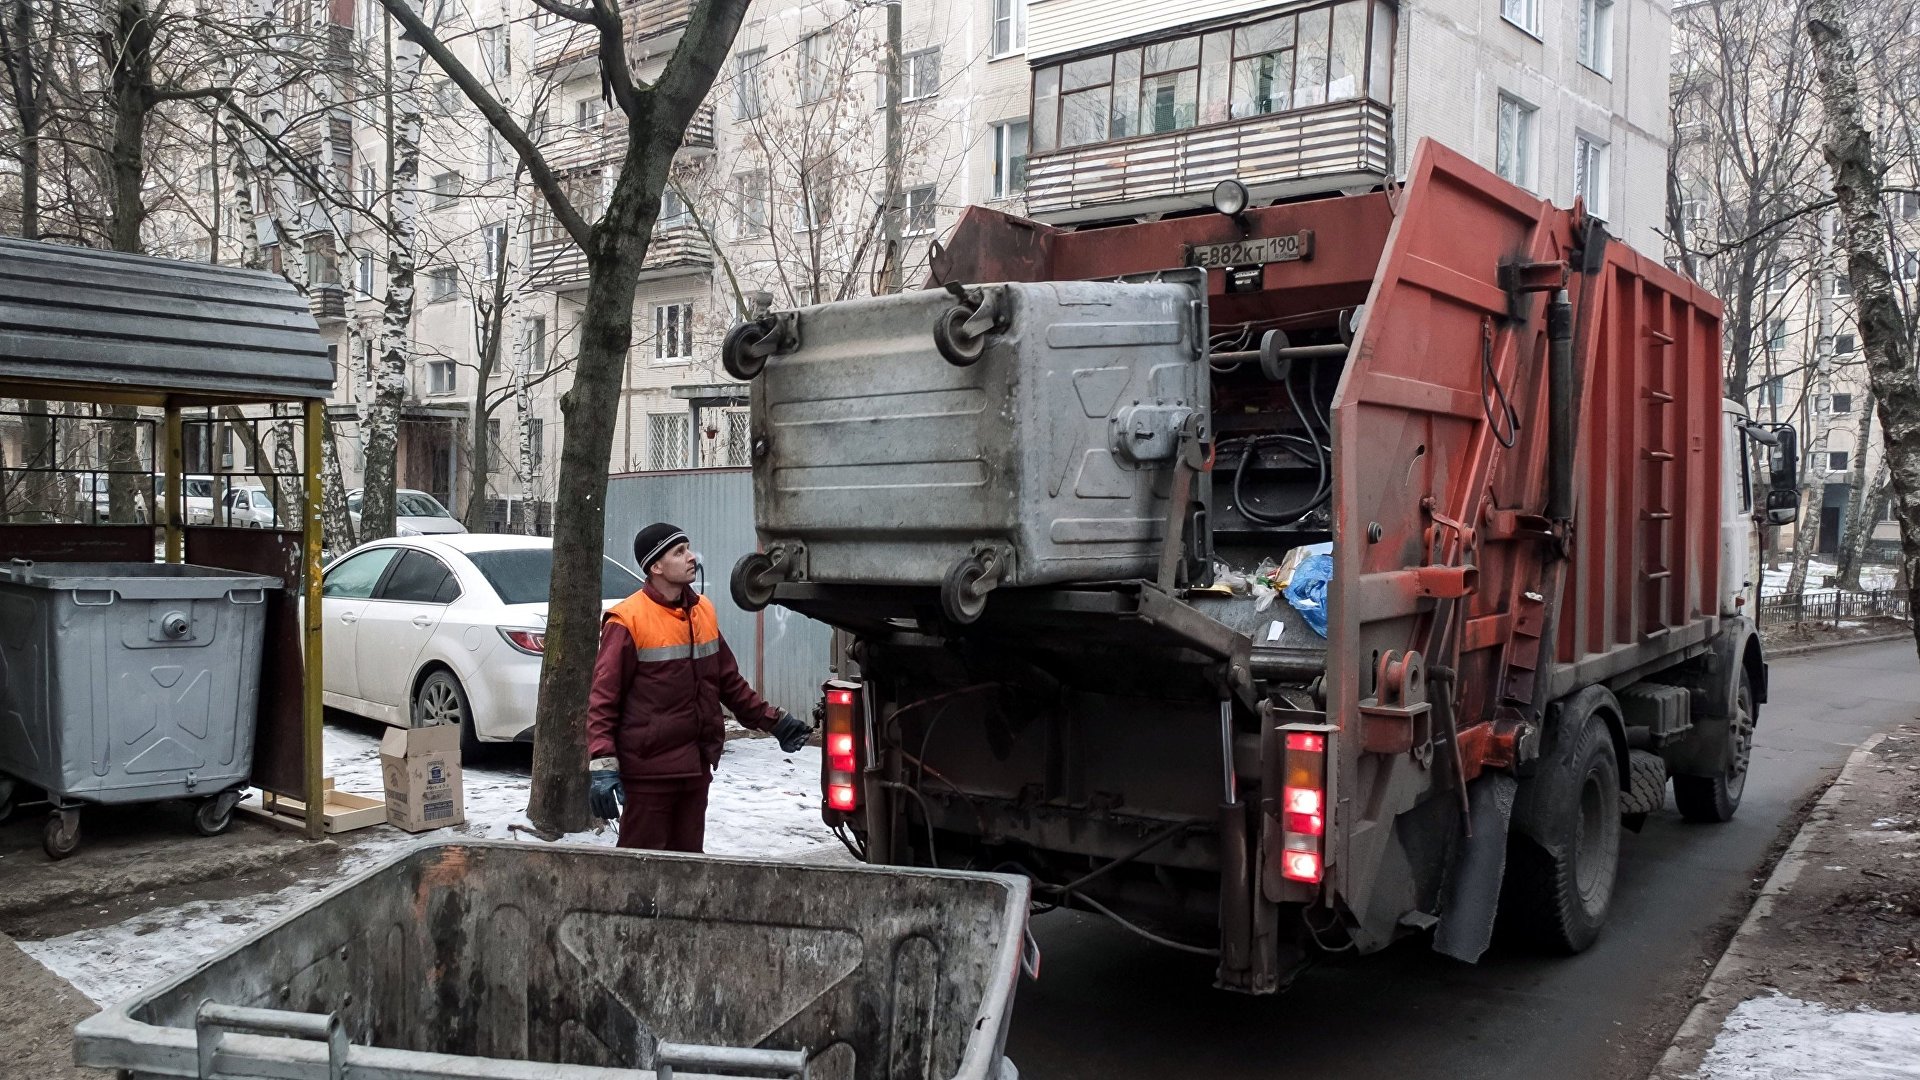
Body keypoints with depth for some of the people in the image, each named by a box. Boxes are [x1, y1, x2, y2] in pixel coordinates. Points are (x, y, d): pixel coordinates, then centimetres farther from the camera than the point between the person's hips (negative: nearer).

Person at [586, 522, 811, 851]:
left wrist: (773, 721, 17)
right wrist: (602, 763, -20)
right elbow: (604, 698, -11)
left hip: (696, 767, 6)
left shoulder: (704, 611, 10)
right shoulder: (627, 620, -10)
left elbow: (729, 681, 19)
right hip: (648, 770, -6)